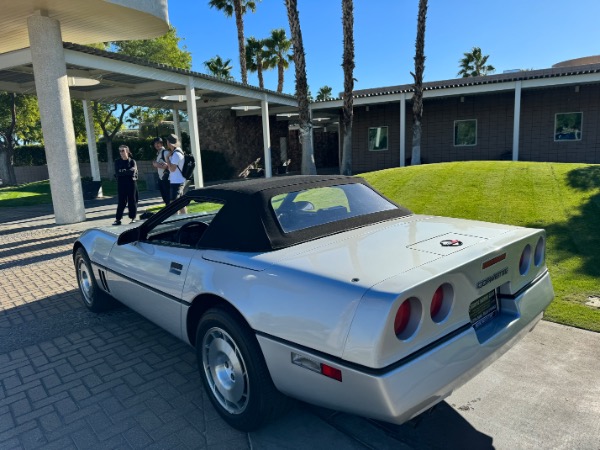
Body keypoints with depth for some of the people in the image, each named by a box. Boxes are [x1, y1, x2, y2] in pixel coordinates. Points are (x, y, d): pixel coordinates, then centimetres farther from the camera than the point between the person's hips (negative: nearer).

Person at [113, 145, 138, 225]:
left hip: (131, 183, -1)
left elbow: (133, 171, -13)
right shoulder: (117, 162, 8)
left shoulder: (132, 161, 3)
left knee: (132, 201, 2)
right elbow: (117, 173, -4)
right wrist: (128, 172, -13)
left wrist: (123, 172, -8)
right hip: (121, 184, 1)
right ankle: (118, 219, 2)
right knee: (121, 202, 0)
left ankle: (133, 218, 10)